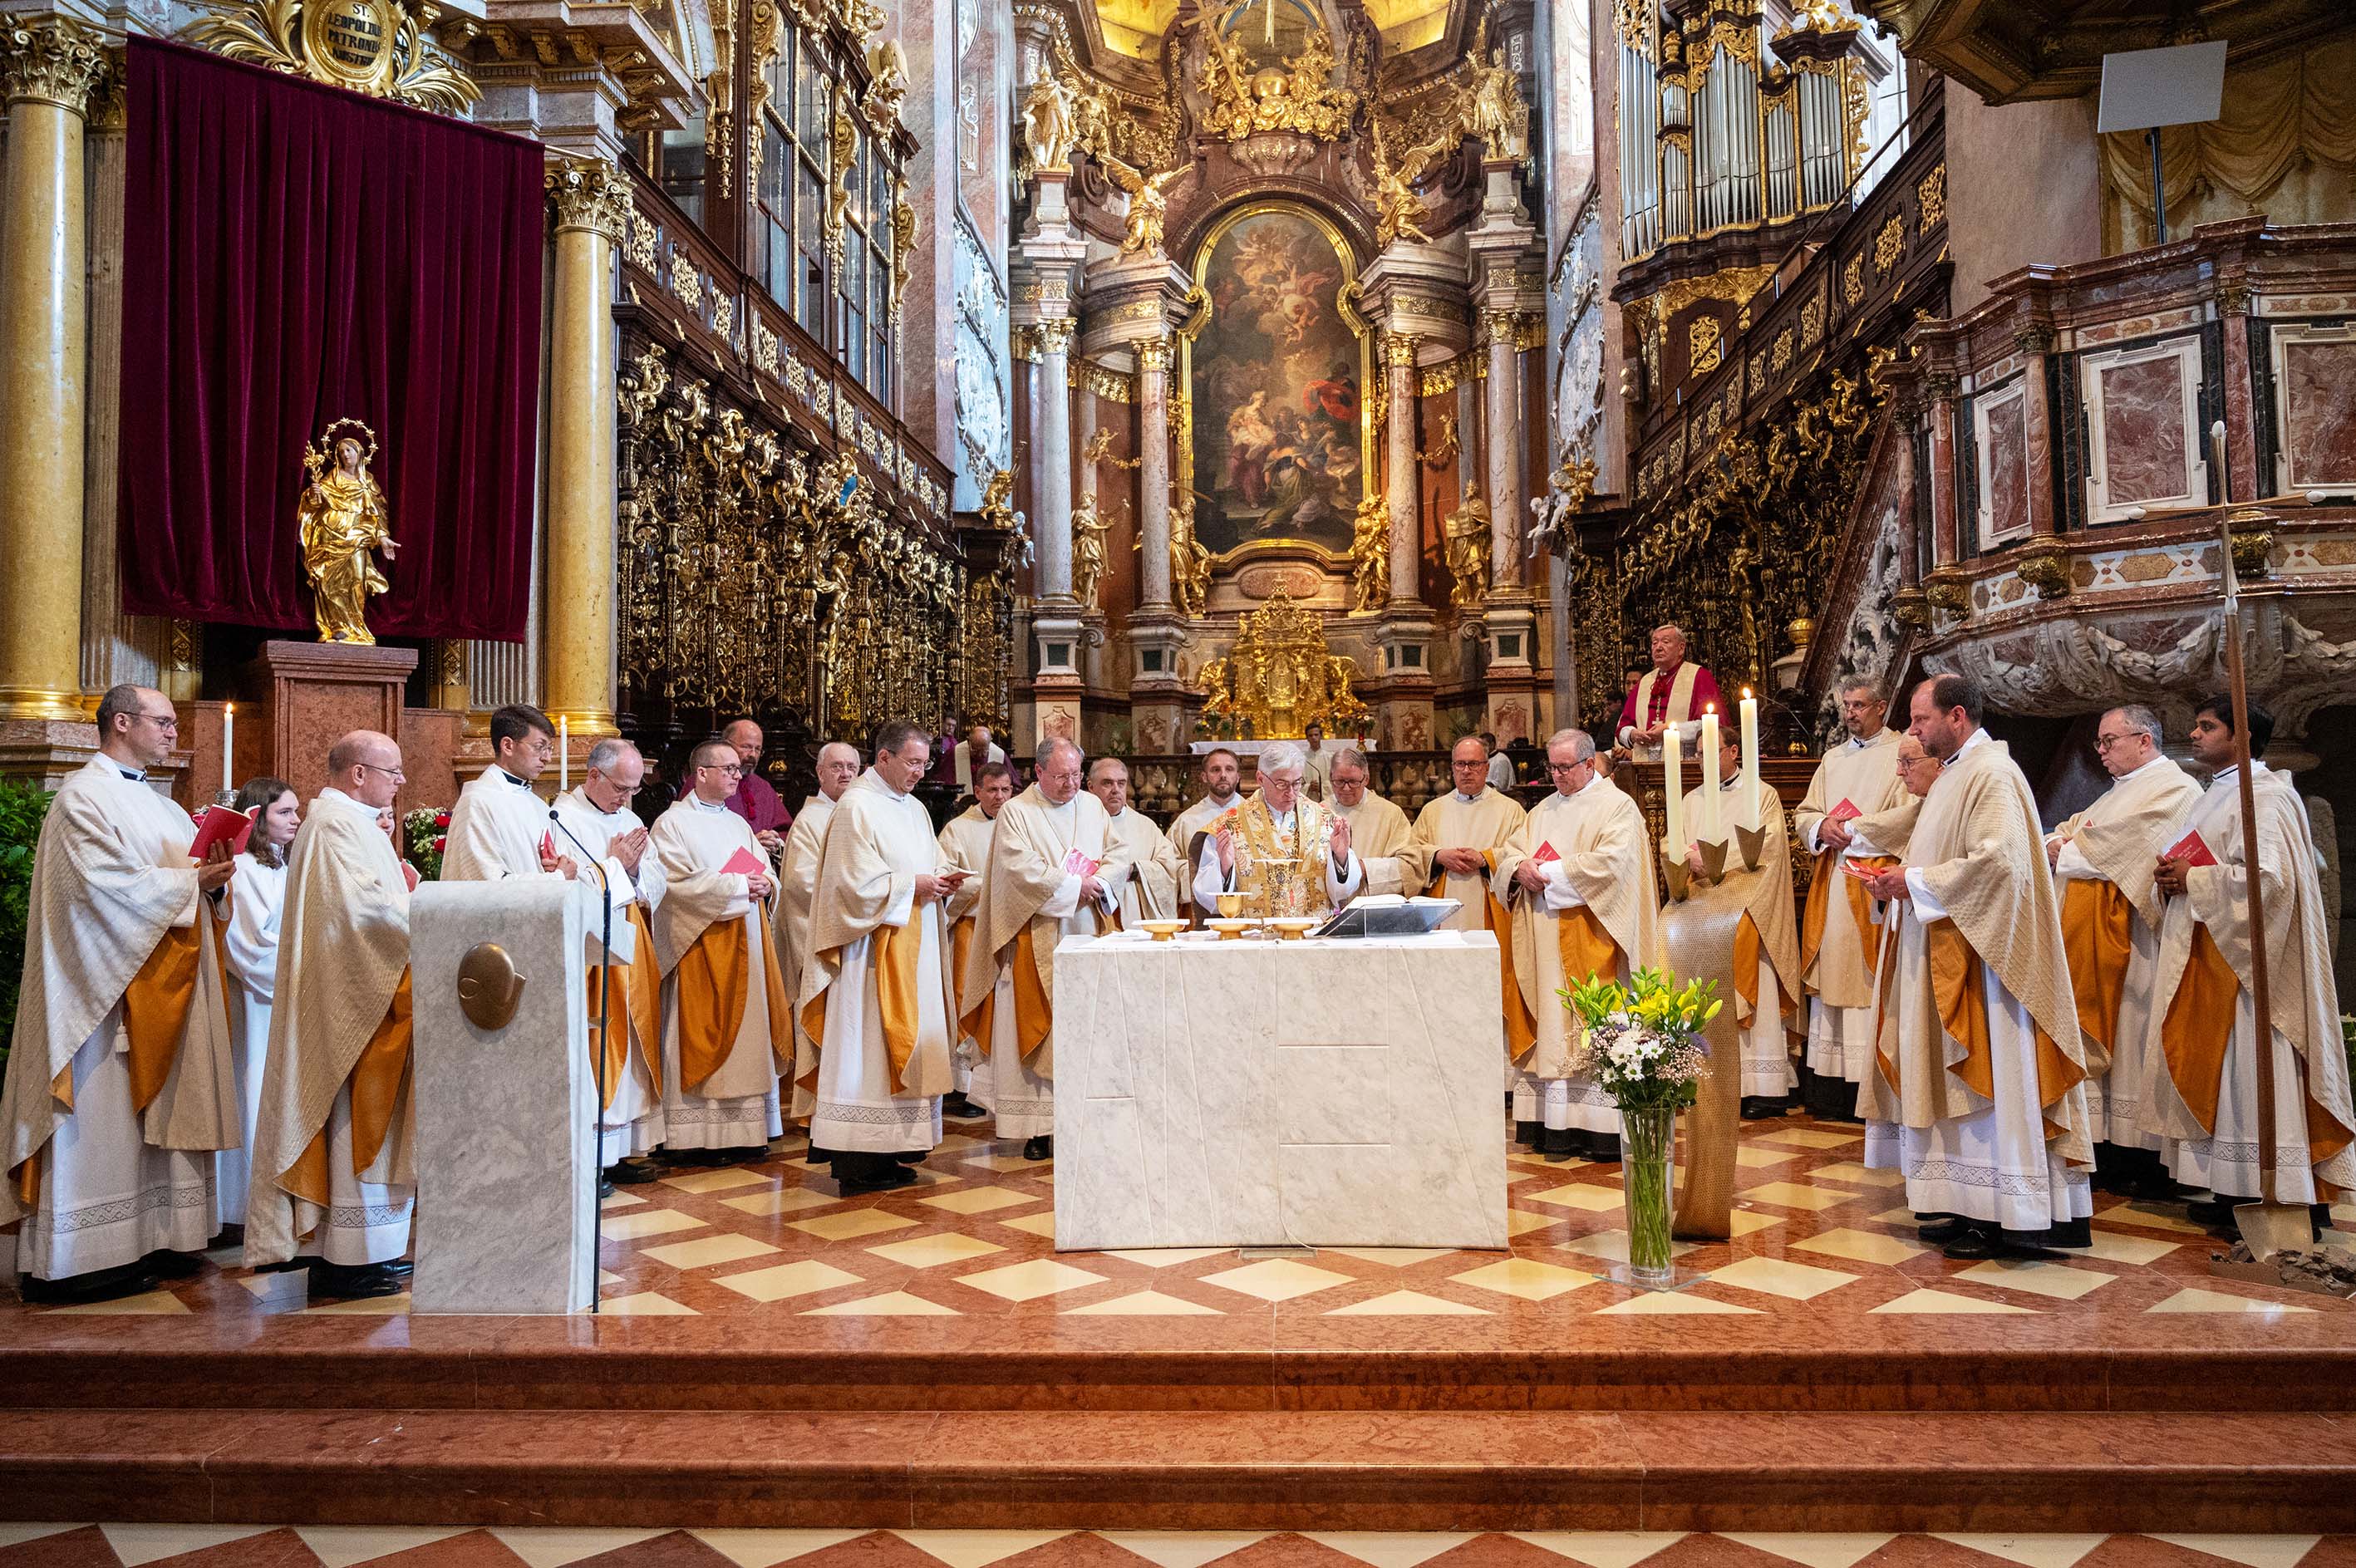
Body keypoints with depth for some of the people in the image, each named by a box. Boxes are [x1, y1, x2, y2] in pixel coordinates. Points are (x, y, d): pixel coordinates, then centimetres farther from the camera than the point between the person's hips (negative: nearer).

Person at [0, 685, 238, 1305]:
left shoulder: (158, 806, 18)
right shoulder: (85, 796, -8)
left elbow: (183, 868, 18)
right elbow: (104, 883, -19)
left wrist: (212, 875, -3)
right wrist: (191, 882, -15)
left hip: (163, 987, 9)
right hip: (107, 986, -9)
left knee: (153, 1117, 10)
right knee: (99, 1119, -5)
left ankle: (150, 1241, 15)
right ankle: (76, 1259, 1)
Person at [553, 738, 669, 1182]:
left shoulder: (630, 820, 15)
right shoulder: (564, 818, -9)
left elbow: (657, 880, 13)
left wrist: (635, 868, -7)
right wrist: (615, 863, -10)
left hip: (629, 953, 8)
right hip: (589, 955, -7)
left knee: (629, 1047, 9)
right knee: (596, 1055, -7)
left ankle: (621, 1150, 15)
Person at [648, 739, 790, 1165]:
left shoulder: (738, 824, 19)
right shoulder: (673, 823, -4)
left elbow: (763, 874, 17)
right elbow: (678, 882, -16)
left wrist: (763, 885, -7)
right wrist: (738, 886, -14)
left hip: (746, 941, 7)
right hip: (701, 944, -7)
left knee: (747, 1030, 6)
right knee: (704, 1037, -5)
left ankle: (743, 1129, 11)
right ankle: (699, 1136, 0)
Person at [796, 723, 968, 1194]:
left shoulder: (914, 808, 16)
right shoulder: (856, 807, -10)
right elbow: (854, 881, -16)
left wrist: (942, 881, 1)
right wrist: (912, 884, -14)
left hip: (914, 949, 9)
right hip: (873, 950, -9)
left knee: (907, 1046, 9)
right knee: (866, 1047, -7)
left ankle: (888, 1154, 16)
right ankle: (858, 1165, -3)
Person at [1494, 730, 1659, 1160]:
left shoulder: (1617, 807, -2)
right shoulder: (1543, 810, 19)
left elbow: (1610, 862, -16)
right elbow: (1508, 852, 16)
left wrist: (1550, 871, -13)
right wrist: (1520, 867, -7)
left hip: (1591, 943, -6)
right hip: (1546, 945, 6)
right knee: (1551, 1024, 3)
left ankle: (1600, 1127, -4)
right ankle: (1553, 1126, 5)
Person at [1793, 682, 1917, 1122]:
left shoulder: (1902, 753, 1)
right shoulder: (1833, 759, 20)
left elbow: (1910, 814, -12)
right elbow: (1803, 816, 17)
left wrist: (1851, 829, -10)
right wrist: (1823, 827, -5)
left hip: (1877, 876, -6)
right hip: (1832, 881, 6)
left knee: (1869, 977, -9)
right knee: (1830, 974, 3)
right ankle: (1831, 1091, 7)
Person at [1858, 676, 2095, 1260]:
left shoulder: (1992, 773, -14)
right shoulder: (1954, 773, 17)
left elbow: (1998, 860, -25)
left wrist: (1916, 882, -17)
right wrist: (1900, 880, 7)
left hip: (1980, 959, -10)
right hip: (1943, 957, 10)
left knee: (1990, 1078, -5)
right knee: (1956, 1077, 11)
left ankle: (2004, 1219, 2)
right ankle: (1971, 1206, 17)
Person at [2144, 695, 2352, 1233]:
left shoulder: (2262, 795, -12)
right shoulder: (2218, 796, 18)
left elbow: (2267, 876, -24)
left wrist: (2192, 880, -15)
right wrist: (2175, 879, 5)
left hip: (2242, 956, -10)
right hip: (2207, 955, 10)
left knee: (2249, 1077, -6)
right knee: (2220, 1075, 9)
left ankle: (2275, 1199, 0)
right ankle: (2235, 1192, 14)